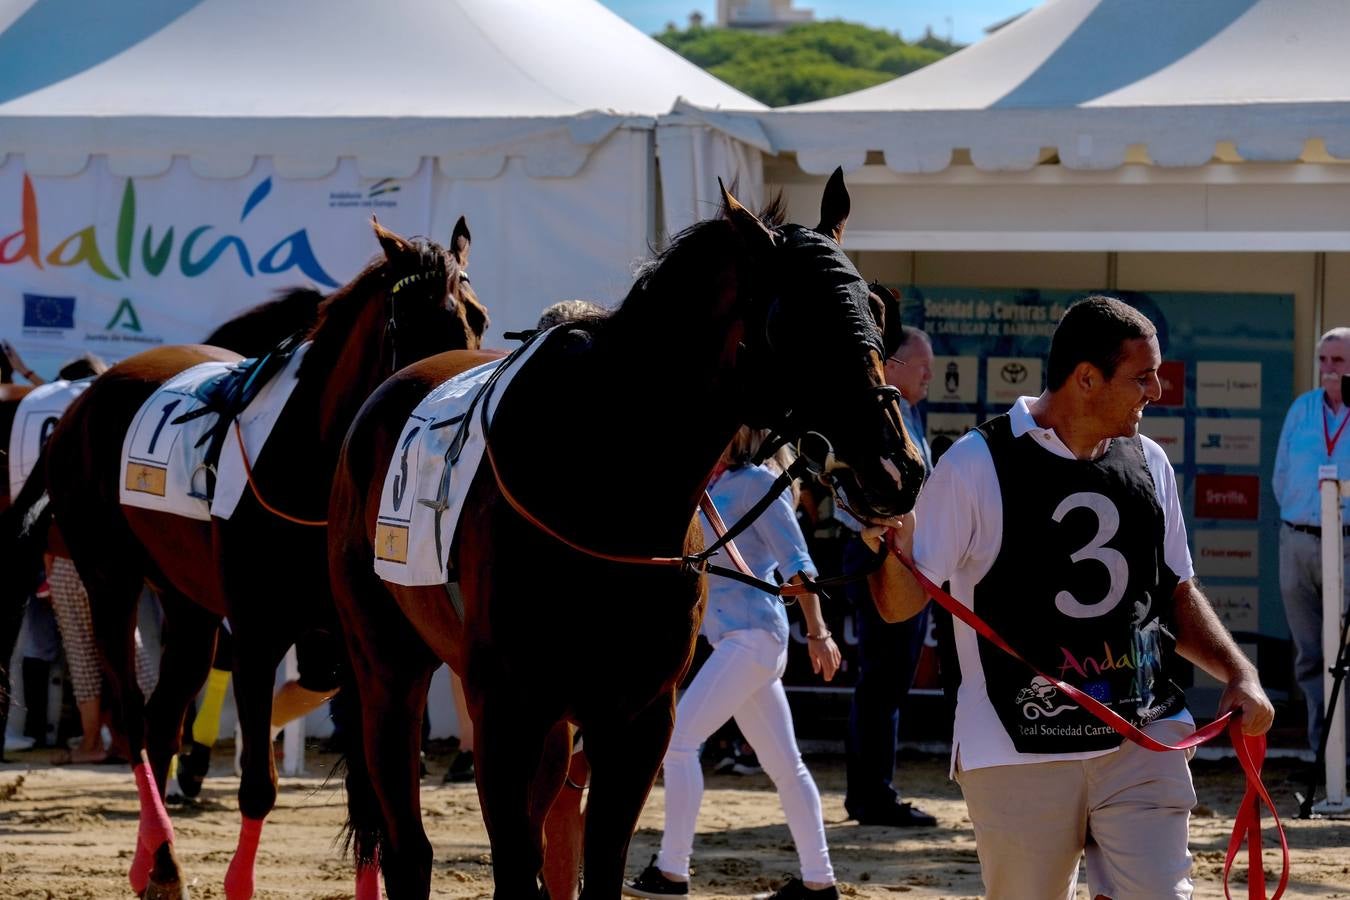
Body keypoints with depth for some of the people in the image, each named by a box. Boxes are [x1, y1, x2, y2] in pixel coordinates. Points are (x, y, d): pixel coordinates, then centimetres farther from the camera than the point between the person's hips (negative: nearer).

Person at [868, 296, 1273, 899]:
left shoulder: (1147, 464, 11)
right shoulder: (977, 465, -5)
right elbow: (901, 603, -4)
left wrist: (1239, 673, 6)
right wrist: (893, 555, -26)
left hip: (1143, 739, 4)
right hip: (1018, 751, -4)